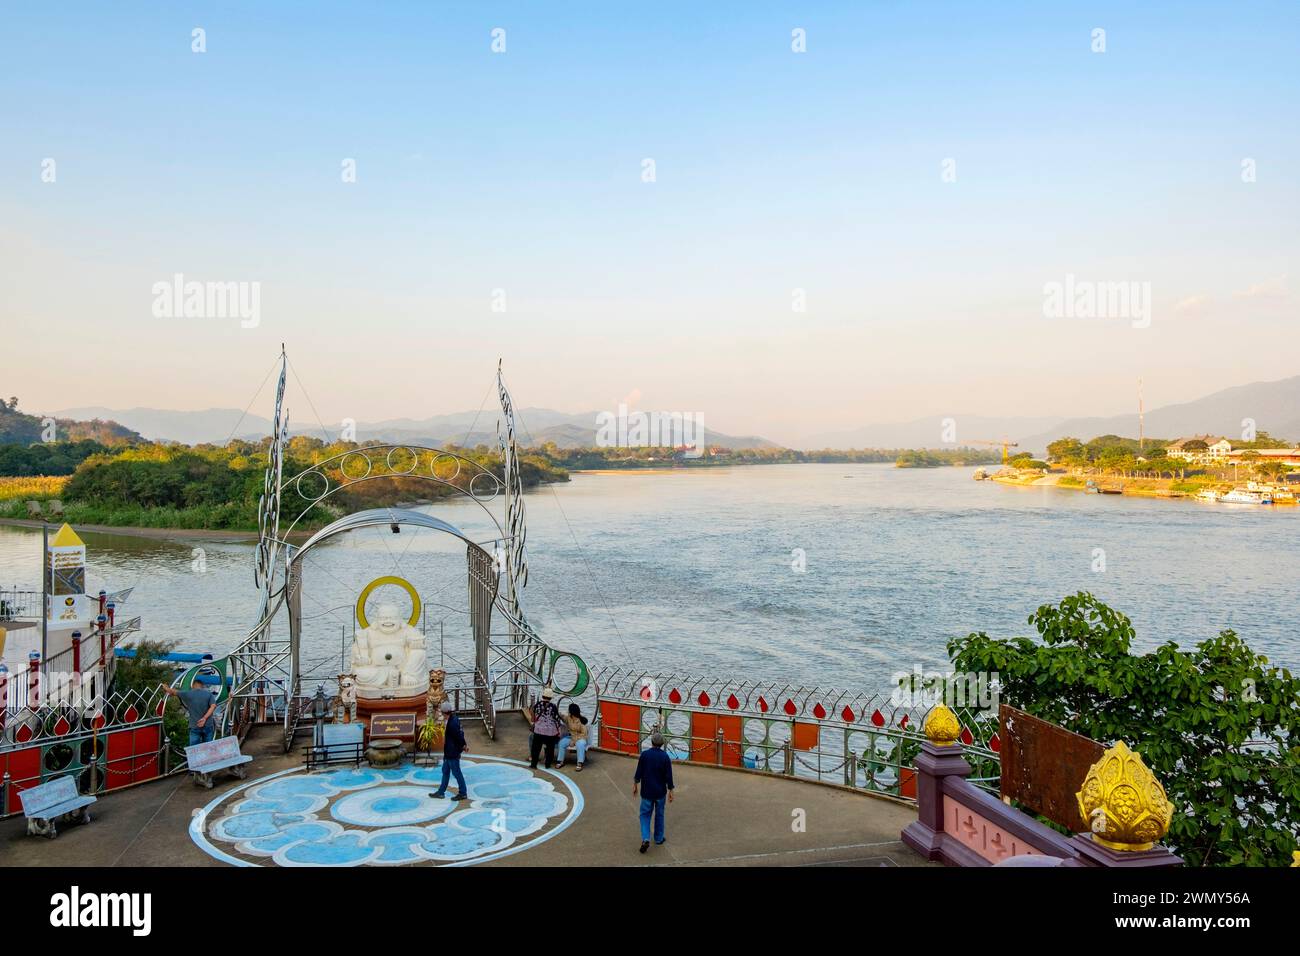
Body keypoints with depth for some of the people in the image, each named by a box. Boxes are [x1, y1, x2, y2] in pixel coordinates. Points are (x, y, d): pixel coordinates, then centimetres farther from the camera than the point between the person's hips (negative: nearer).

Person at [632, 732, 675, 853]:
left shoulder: (644, 754, -11)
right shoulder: (665, 757, -10)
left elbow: (638, 773, -6)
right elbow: (668, 776, -7)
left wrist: (635, 785, 9)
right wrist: (670, 791, 3)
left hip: (647, 791, -1)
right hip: (660, 792, 1)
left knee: (645, 814, 9)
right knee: (659, 814, 17)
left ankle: (645, 838, -8)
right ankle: (659, 838, 27)